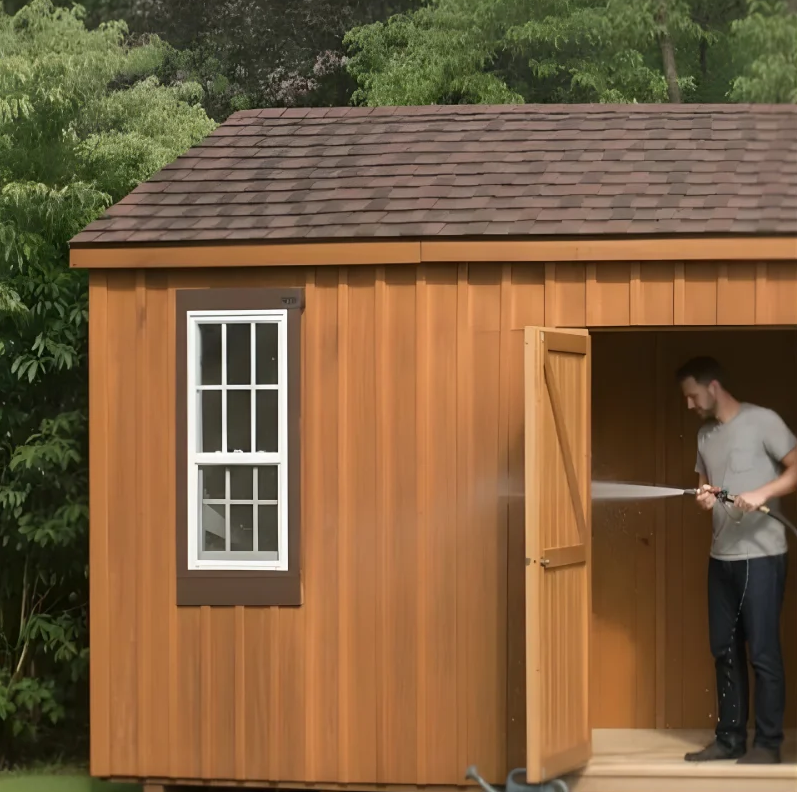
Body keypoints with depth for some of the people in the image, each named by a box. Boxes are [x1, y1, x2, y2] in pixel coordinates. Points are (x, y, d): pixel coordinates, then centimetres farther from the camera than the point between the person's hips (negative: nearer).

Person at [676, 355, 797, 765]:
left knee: (763, 652, -5)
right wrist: (703, 497, -1)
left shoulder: (762, 421, -8)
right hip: (721, 557, 7)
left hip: (761, 555, -7)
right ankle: (730, 738, 17)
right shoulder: (705, 435, 14)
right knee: (725, 651, 10)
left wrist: (762, 493, -25)